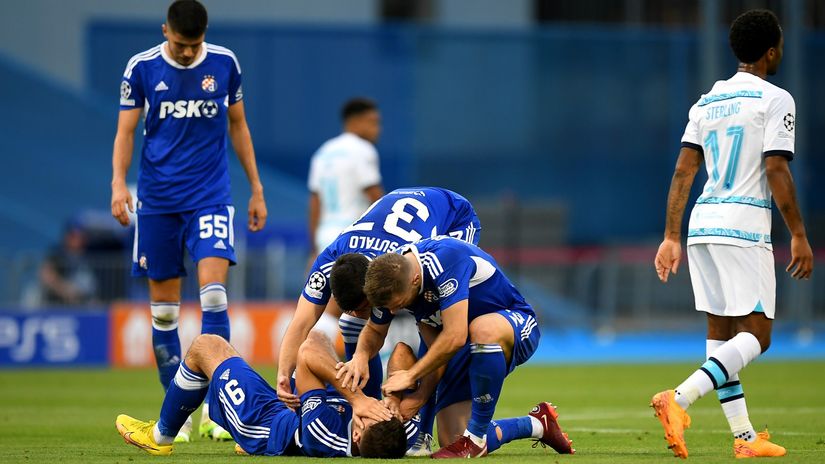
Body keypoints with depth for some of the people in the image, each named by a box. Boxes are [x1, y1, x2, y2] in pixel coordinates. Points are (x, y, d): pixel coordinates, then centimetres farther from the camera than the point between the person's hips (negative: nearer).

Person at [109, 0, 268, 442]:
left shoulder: (224, 63, 2)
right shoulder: (141, 68, -1)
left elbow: (237, 126, 13)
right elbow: (126, 131, 2)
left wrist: (256, 189, 14)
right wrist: (118, 181, -15)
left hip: (211, 195, -1)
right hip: (157, 200, 1)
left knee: (213, 292, -16)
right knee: (163, 308, 3)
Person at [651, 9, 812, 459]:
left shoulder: (707, 102, 14)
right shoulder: (775, 100, -6)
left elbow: (683, 172, 10)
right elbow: (776, 172, -12)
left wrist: (671, 237, 12)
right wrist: (798, 235, -7)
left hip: (702, 224, 7)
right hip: (744, 226, -7)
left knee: (720, 333, 11)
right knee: (756, 334, -6)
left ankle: (745, 437, 12)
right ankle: (679, 399, -26)